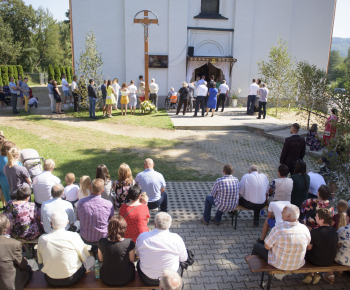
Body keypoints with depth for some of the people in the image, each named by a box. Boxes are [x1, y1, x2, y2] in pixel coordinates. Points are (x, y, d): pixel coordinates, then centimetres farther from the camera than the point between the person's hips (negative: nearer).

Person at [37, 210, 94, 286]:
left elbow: (40, 261, 4)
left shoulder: (42, 238, -12)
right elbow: (85, 257, -7)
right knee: (91, 259, 18)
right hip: (71, 280, -5)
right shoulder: (74, 236, -20)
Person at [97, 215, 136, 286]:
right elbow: (132, 260, -9)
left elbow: (101, 259, -2)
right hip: (125, 279, -1)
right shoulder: (129, 242, -25)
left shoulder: (102, 242, -20)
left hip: (107, 280, 2)